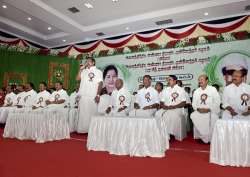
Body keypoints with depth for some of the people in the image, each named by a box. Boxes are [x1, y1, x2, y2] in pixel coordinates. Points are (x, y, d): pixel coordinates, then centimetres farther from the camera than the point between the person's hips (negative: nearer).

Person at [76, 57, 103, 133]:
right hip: (83, 95, 4)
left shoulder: (98, 71, 5)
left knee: (92, 113, -2)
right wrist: (81, 69, 3)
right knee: (83, 112, 6)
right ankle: (83, 129, 15)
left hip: (93, 96, -4)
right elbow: (77, 78, 8)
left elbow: (100, 84, -2)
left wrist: (98, 95, -11)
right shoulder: (84, 71, 17)